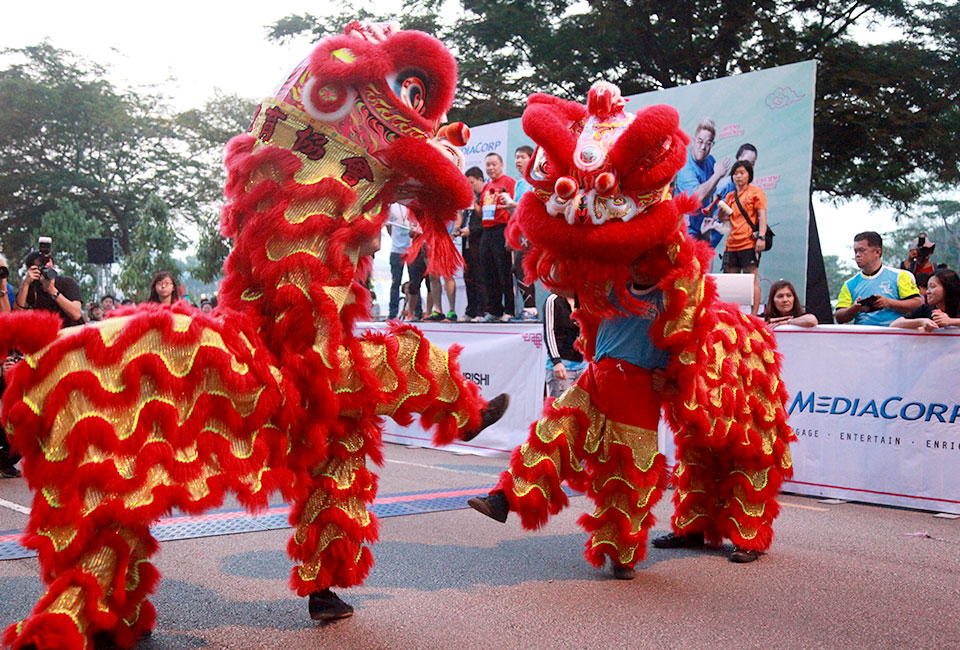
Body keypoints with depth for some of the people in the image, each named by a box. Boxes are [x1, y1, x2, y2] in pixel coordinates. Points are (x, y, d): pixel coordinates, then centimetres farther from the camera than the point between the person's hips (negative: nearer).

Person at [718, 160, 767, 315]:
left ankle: (753, 316, -9)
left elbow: (762, 215, -4)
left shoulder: (755, 192, 5)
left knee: (752, 279, -8)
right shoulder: (730, 196, 21)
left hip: (749, 243, -6)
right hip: (731, 244, 6)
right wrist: (721, 210, 4)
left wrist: (761, 237, -16)